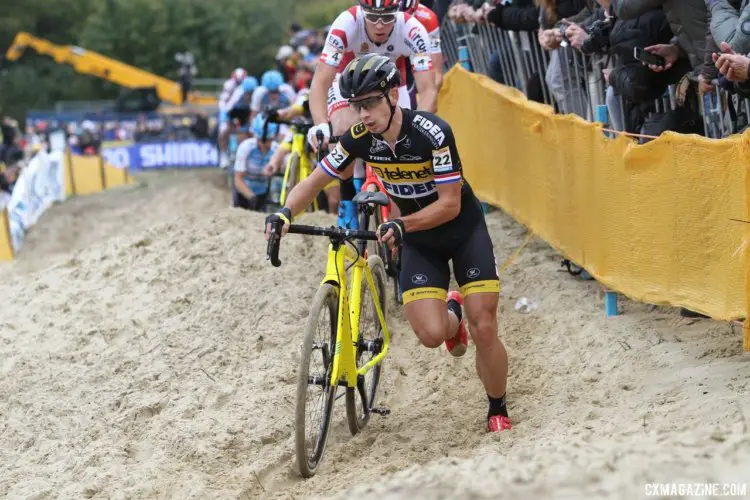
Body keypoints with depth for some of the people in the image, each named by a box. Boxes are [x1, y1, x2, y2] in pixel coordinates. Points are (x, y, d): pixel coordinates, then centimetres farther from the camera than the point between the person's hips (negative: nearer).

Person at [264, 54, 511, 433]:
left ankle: (498, 411, 12)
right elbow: (314, 182, -7)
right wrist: (286, 212, -27)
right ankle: (451, 316, 24)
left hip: (464, 230, -3)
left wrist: (401, 225, -42)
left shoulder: (432, 132, -29)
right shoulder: (360, 138, -16)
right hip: (419, 240, 3)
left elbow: (450, 204, -28)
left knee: (484, 330, -12)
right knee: (430, 335, -14)